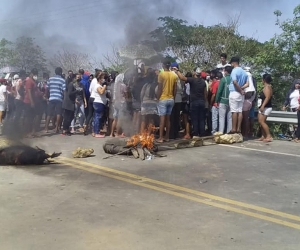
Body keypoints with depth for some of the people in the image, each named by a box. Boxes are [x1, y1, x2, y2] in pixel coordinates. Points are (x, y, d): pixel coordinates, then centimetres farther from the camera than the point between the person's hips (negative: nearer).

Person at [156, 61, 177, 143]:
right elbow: (175, 89, 6)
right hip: (171, 99, 5)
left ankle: (161, 138, -5)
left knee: (162, 118, -5)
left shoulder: (161, 74, -9)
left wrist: (158, 98, -4)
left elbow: (159, 88, -11)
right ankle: (167, 137, 13)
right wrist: (173, 98, 16)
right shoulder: (174, 75, 5)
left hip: (163, 99, -5)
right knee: (168, 118, 11)